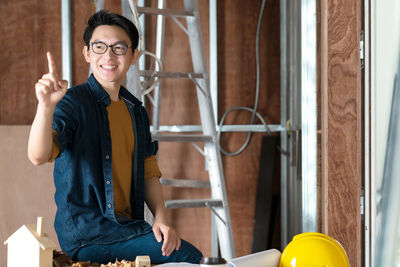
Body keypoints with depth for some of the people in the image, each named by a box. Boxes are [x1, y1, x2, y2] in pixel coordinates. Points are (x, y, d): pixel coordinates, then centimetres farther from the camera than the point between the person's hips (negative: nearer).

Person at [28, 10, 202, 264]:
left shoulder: (136, 110, 13)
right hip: (85, 233, -7)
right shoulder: (72, 102, -8)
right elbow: (38, 156, -25)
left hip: (127, 227, 7)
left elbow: (148, 173, 19)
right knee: (188, 256, -19)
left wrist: (161, 219, 2)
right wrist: (46, 106, -43)